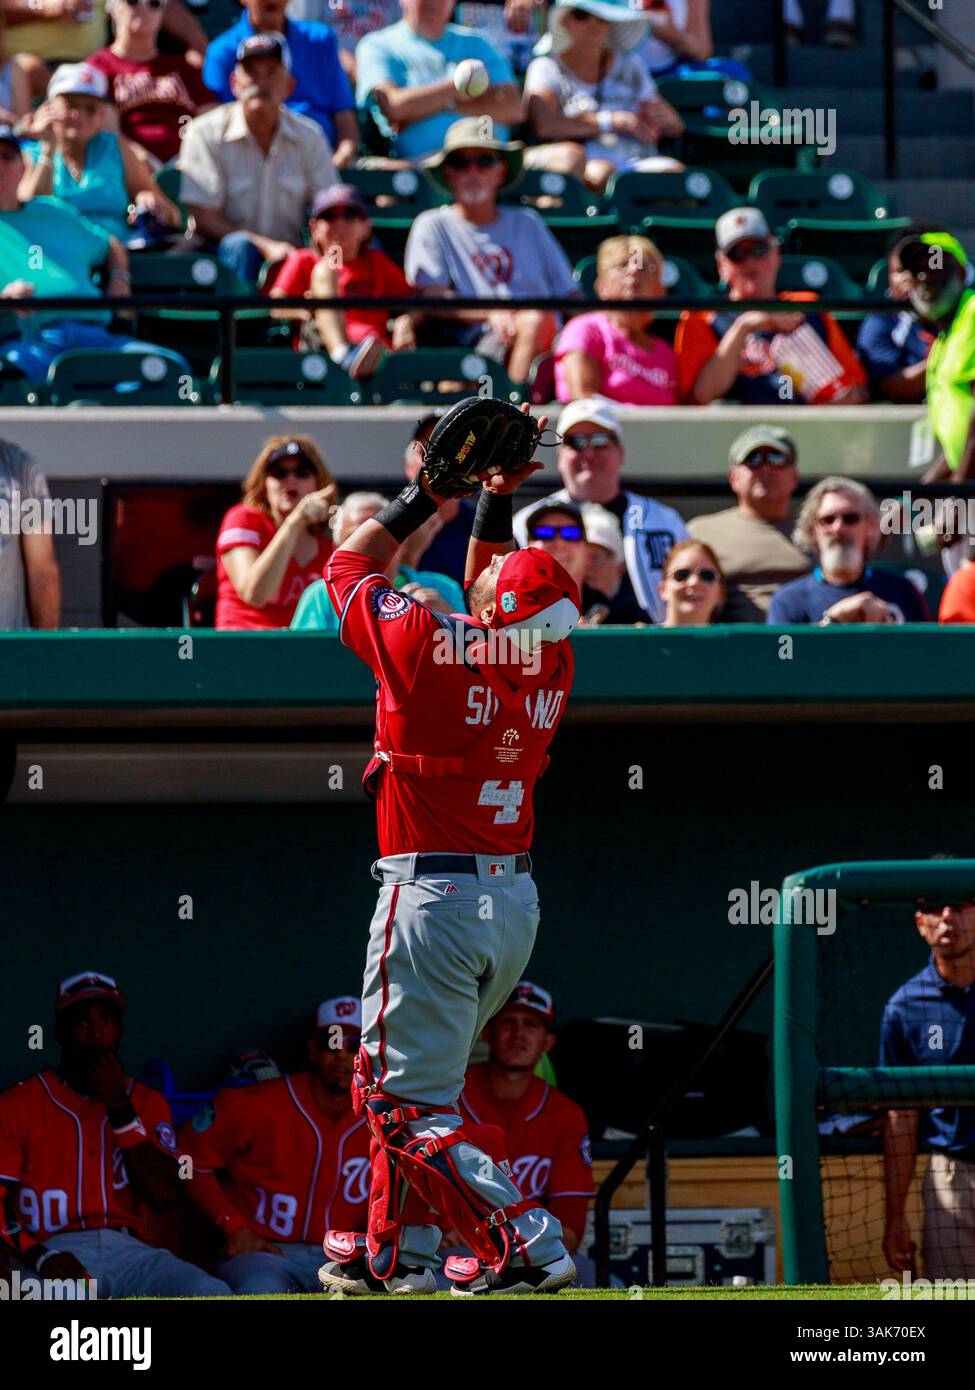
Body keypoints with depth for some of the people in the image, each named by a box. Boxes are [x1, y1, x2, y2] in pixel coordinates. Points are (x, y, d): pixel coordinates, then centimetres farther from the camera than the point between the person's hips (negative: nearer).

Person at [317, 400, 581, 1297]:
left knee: (406, 1098, -5)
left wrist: (424, 497, 12)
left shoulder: (423, 646, -15)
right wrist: (498, 505, 20)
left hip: (433, 895, -7)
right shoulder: (550, 658, -1)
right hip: (517, 899, 7)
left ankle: (523, 1244, -17)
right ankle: (396, 1252, 28)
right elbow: (494, 618, 24)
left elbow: (350, 565, 3)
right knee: (414, 1082, 22)